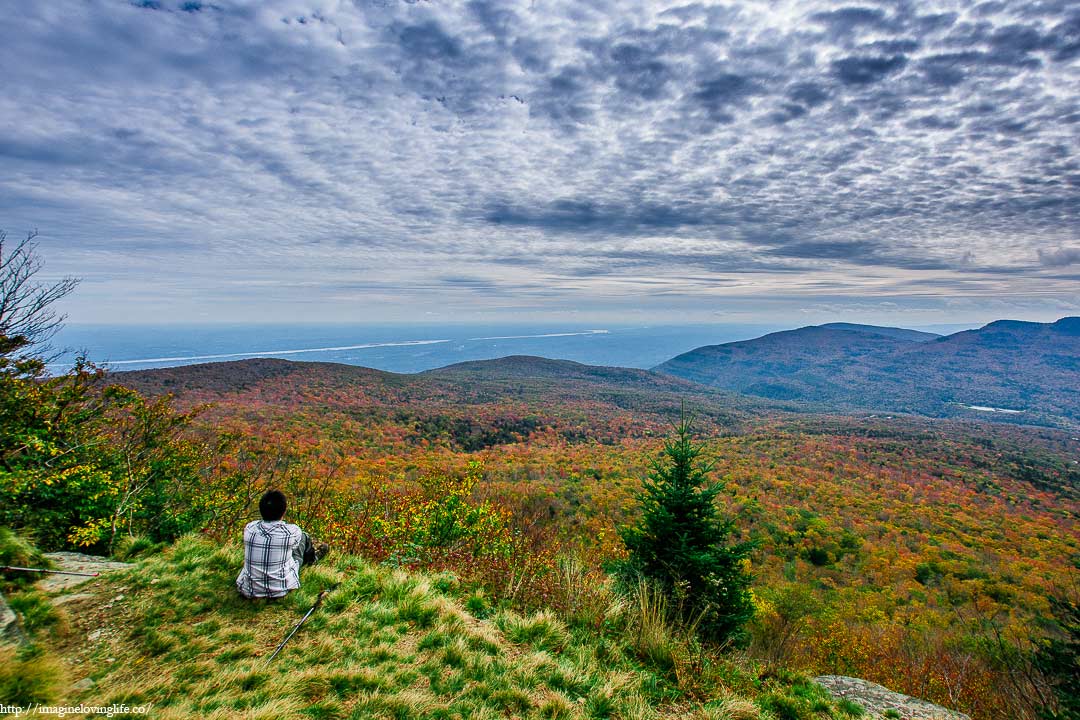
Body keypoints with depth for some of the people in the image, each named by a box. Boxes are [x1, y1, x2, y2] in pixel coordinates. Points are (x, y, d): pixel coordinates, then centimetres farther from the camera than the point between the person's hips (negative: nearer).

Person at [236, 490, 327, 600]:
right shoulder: (292, 532, -18)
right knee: (303, 537, 14)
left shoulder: (249, 528, -12)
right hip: (281, 591, -3)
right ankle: (312, 557, 47)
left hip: (249, 592, 3)